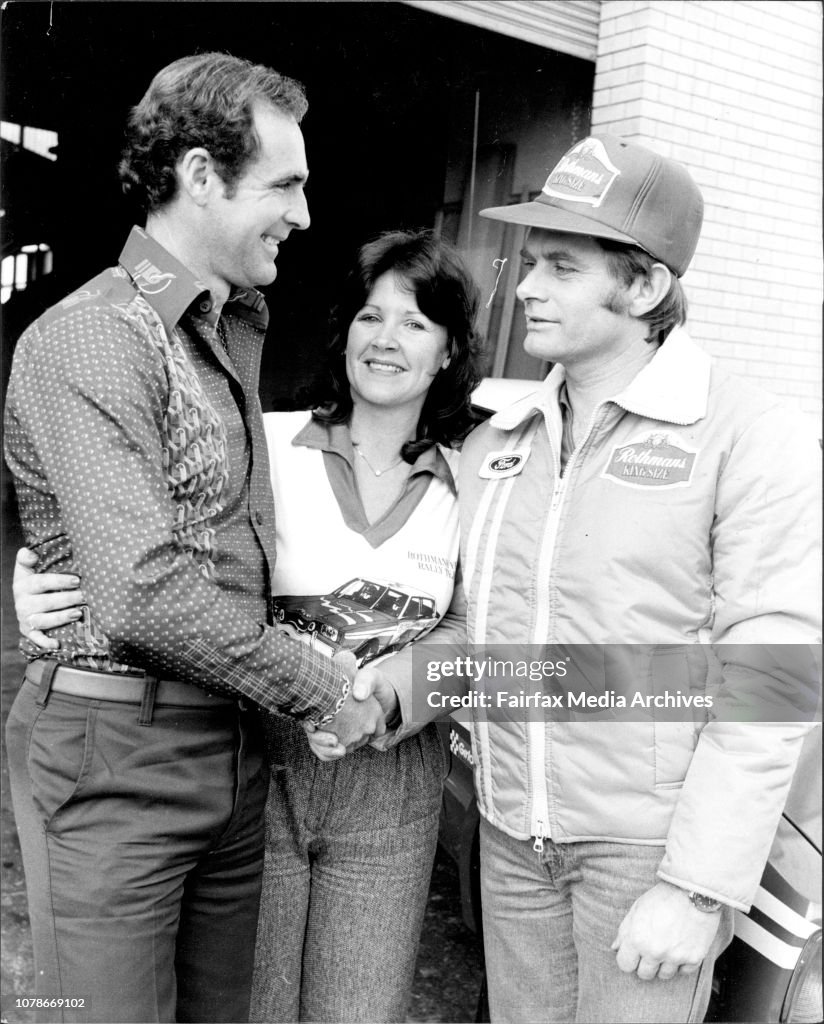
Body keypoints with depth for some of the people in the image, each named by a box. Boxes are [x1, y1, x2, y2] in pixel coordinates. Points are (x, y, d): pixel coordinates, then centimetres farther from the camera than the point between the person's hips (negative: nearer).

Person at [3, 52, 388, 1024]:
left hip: (234, 742, 8)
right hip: (114, 750, -7)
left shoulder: (242, 327, 11)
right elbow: (145, 595, -25)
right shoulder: (86, 340, -16)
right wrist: (325, 689, -15)